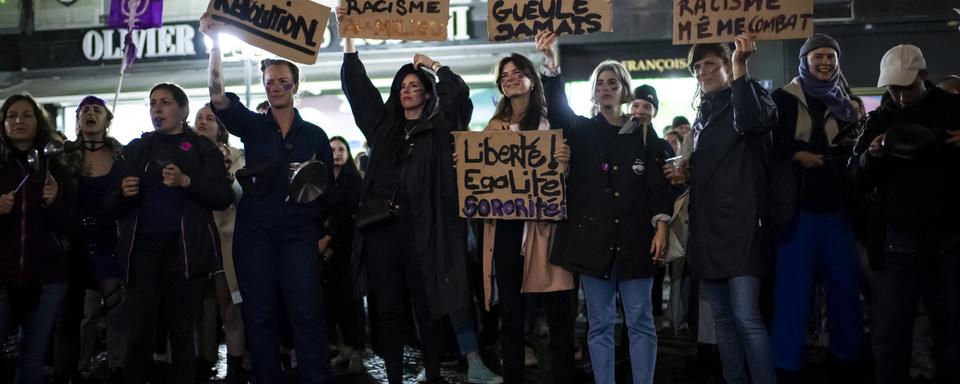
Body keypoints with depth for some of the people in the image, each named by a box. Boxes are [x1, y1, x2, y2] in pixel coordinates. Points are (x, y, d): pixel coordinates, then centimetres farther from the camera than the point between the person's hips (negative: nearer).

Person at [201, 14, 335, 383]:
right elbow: (219, 97, -9)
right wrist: (215, 43, -19)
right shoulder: (252, 125, 8)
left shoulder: (315, 134, 10)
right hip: (254, 232, 1)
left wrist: (322, 229, -4)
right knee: (260, 317, 5)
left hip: (298, 233, -1)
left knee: (308, 314, -8)